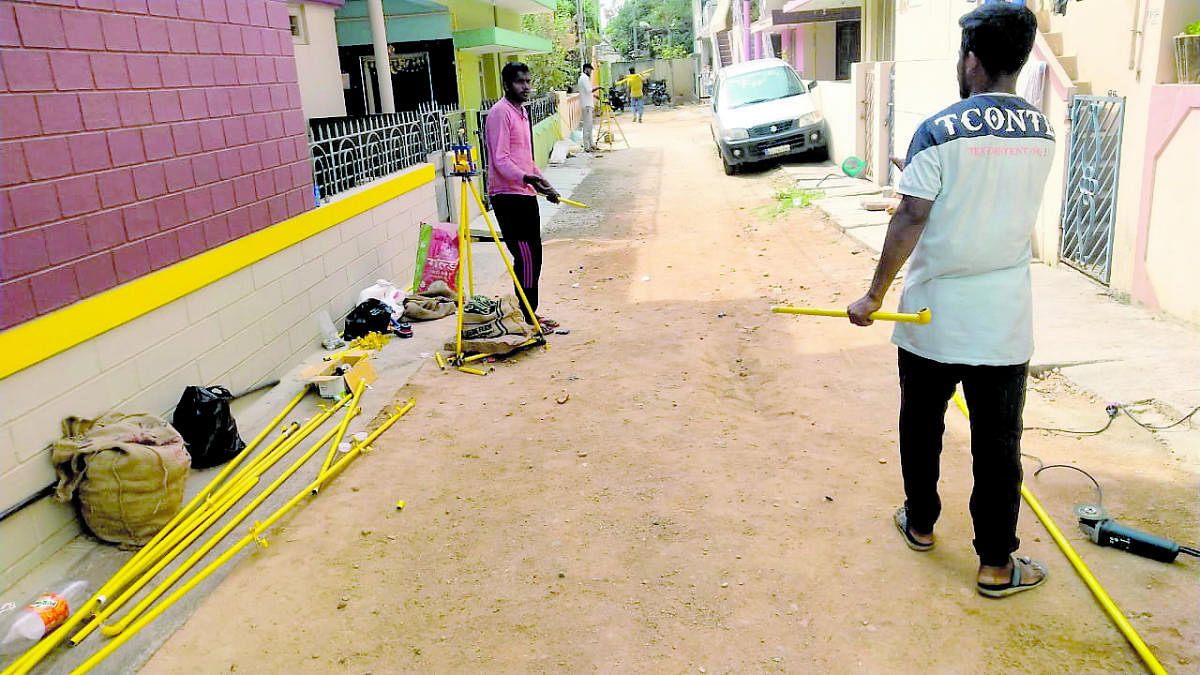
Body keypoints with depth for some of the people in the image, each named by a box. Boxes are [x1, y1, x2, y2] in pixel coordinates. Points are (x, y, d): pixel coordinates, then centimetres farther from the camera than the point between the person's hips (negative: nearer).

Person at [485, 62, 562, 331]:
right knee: (526, 258, -8)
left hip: (526, 193, 10)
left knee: (534, 256, 13)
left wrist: (544, 183, 22)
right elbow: (500, 160, -21)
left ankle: (531, 314, 23)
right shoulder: (500, 113, -13)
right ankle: (526, 319, 1)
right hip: (509, 196, -10)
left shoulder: (522, 112, 18)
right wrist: (527, 178, -33)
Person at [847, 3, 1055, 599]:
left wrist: (874, 296, -9)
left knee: (922, 425, 16)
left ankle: (920, 523, 33)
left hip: (933, 314, -3)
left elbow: (910, 221, -17)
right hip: (1006, 319, 3)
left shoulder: (939, 132, -13)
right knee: (998, 441, 8)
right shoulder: (1041, 133, 4)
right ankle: (996, 563, 16)